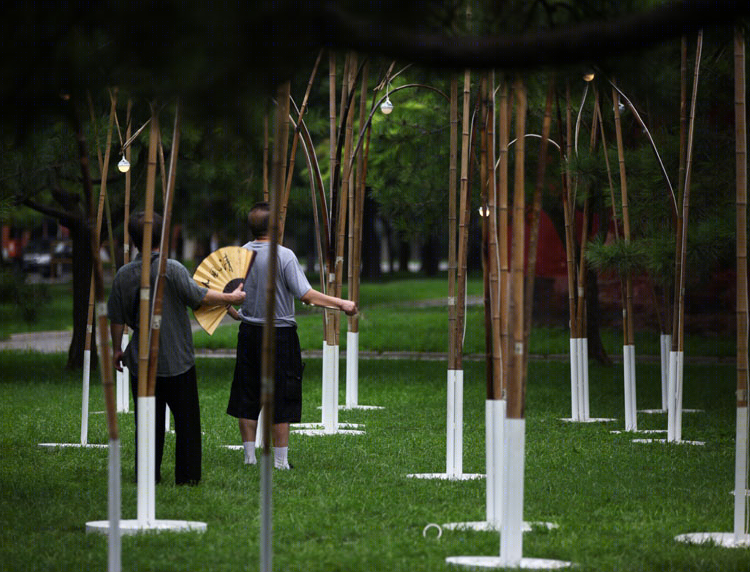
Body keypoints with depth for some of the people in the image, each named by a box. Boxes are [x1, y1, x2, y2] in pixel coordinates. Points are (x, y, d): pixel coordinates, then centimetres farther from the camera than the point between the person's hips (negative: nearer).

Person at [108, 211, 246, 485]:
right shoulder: (172, 269, -13)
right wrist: (230, 297, 6)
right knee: (186, 421, 6)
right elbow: (198, 296, -9)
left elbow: (116, 318, 6)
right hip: (176, 360, -3)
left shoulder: (124, 274, 0)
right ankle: (187, 475, 8)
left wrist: (117, 349, 19)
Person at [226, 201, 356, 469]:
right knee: (280, 399, 3)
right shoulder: (284, 256, -14)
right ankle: (280, 460, 5)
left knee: (247, 397, 11)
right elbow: (306, 295, -20)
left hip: (249, 333, 4)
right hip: (280, 335, -4)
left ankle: (249, 455, 15)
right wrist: (341, 303, -15)